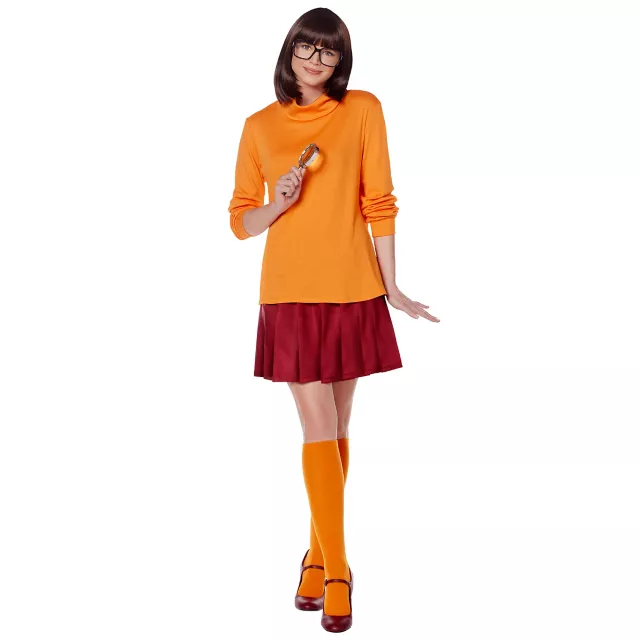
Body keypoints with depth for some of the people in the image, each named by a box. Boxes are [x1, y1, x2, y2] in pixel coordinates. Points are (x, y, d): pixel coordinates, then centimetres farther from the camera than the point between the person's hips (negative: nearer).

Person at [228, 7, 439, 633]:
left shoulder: (362, 110, 3)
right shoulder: (260, 125, 6)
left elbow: (378, 204, 2)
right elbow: (241, 220, 9)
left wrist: (392, 287, 2)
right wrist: (277, 203, -11)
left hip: (352, 291, 0)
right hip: (290, 293, 0)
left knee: (335, 429, 9)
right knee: (319, 428, -3)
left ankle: (318, 555, 25)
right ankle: (337, 571, 6)